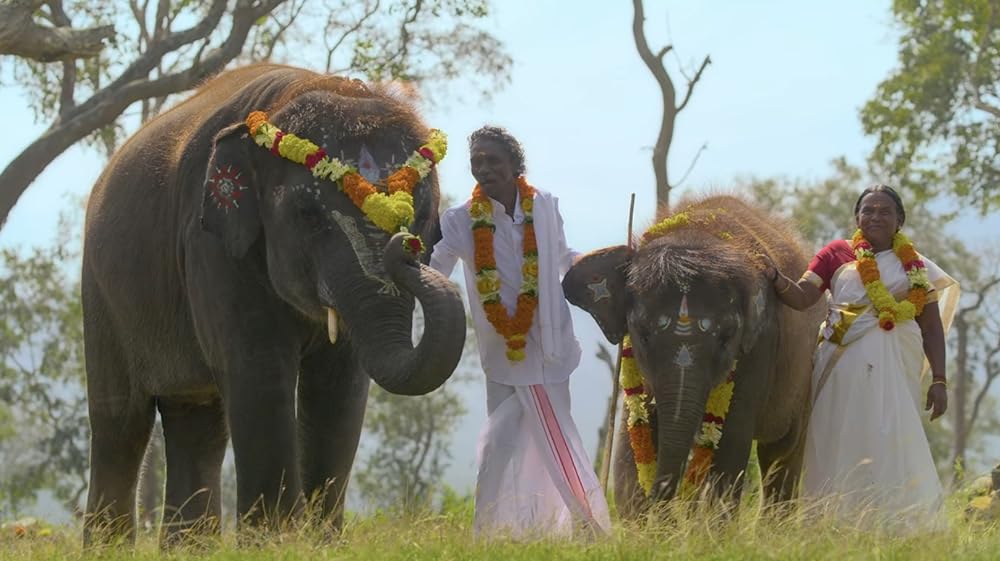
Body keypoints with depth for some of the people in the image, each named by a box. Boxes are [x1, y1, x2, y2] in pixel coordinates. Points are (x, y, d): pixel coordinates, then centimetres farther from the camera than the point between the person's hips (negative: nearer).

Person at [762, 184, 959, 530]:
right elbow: (801, 297, -1)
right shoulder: (837, 254, 11)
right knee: (846, 447, -6)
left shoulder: (916, 267, 15)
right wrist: (775, 278, -20)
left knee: (890, 448, -7)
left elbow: (932, 327, 14)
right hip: (846, 366, -1)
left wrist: (939, 380, 5)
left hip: (896, 368, 1)